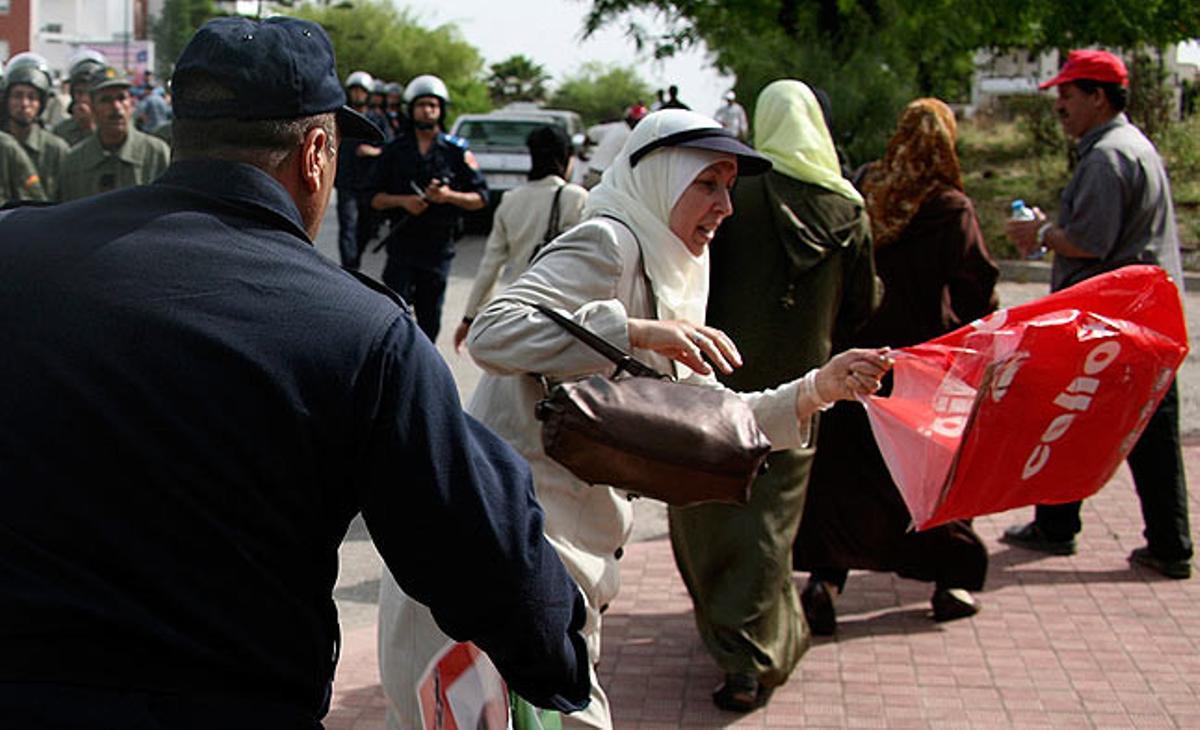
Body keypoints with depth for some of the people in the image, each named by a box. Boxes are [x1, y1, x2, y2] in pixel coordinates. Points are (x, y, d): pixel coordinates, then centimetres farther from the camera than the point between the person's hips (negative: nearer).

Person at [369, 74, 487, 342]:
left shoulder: (456, 151, 2)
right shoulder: (395, 150, 5)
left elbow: (481, 197, 2)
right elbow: (376, 199, 6)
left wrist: (450, 196, -15)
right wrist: (402, 201, -14)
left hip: (439, 245, 0)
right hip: (402, 242, 0)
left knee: (430, 316, 9)